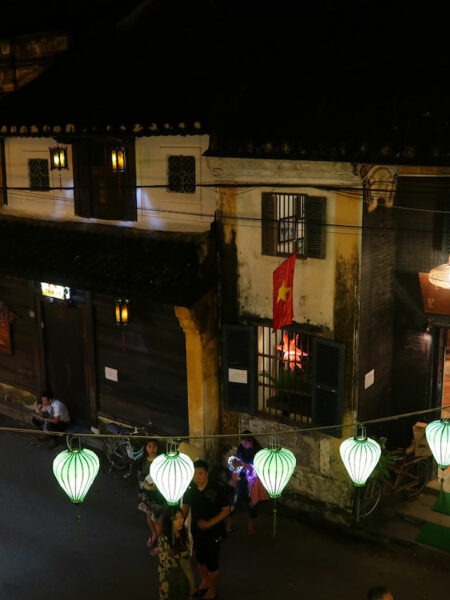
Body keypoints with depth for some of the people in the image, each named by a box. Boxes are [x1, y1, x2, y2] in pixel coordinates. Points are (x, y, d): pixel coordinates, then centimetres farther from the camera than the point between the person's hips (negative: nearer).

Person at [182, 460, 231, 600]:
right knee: (200, 559, 24)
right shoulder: (190, 489, -11)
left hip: (213, 532, -4)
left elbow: (226, 510, -18)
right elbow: (185, 507, 4)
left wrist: (210, 523, -26)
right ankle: (204, 582, 51)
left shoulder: (217, 490, -24)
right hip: (197, 531, 5)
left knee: (212, 564, 8)